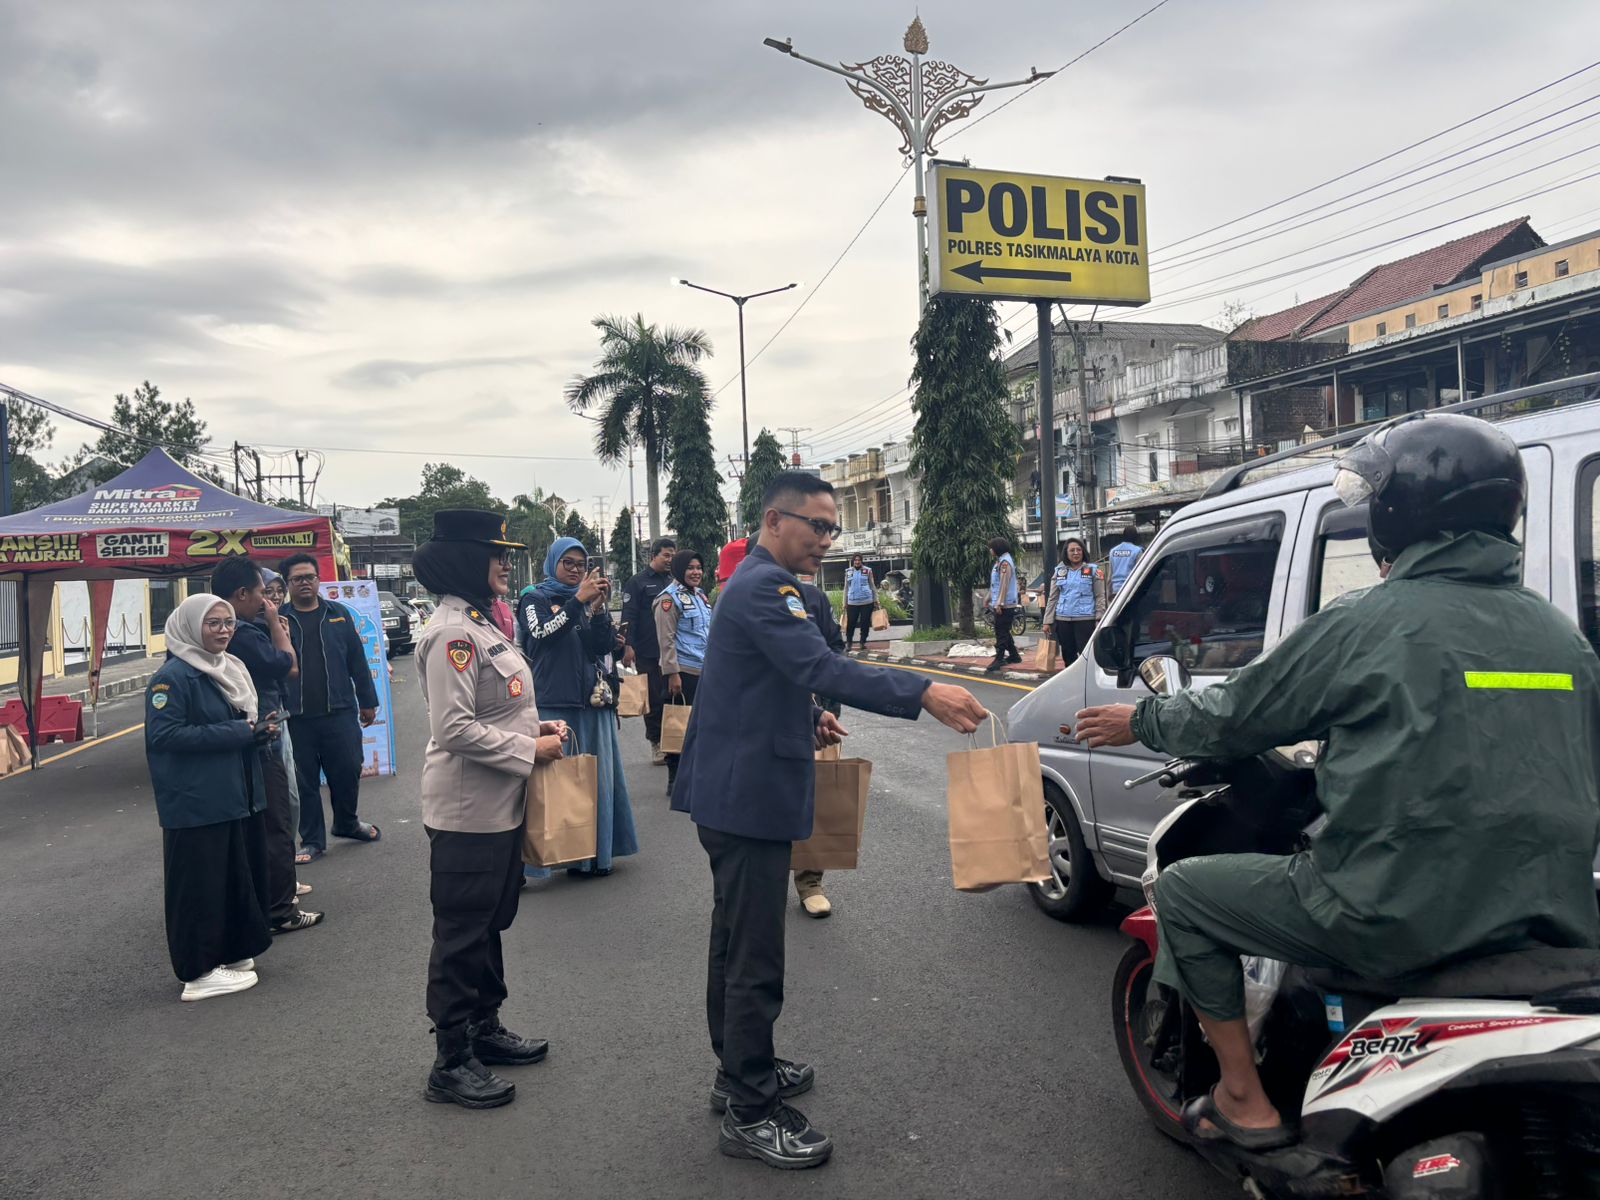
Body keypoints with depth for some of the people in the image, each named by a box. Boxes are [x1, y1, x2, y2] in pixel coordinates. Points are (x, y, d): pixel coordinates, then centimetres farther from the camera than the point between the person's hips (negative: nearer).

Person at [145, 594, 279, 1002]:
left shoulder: (229, 668, 13)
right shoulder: (173, 677, -13)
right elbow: (164, 734, -21)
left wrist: (258, 731, 2)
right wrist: (236, 734, -21)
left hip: (240, 797, 8)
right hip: (197, 803, -8)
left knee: (241, 876, 12)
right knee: (202, 884, -1)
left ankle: (232, 952, 26)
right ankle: (200, 972, 8)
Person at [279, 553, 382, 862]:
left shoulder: (339, 614, 8)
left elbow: (357, 660, 9)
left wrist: (367, 701, 8)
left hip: (340, 712, 1)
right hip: (296, 718, -1)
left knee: (348, 772, 7)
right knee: (305, 781, 6)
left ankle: (347, 823, 33)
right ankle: (312, 841, 19)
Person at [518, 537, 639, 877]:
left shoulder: (589, 600, 16)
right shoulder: (534, 599, 4)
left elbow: (604, 647, 5)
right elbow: (542, 633, -15)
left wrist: (598, 608, -9)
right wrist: (578, 600, -20)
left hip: (592, 702, 5)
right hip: (553, 704, -5)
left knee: (596, 778, 6)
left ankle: (592, 854, 16)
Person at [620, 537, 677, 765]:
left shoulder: (673, 582, 15)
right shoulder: (637, 583, 0)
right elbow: (628, 617, -6)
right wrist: (629, 646, -15)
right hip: (648, 653, -4)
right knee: (654, 699, 2)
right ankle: (656, 744, 12)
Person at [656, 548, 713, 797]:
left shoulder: (701, 596, 16)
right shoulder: (670, 598, -8)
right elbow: (666, 639, -14)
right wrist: (672, 673, -19)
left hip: (704, 671, 8)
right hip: (683, 672, -8)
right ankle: (675, 779, 5)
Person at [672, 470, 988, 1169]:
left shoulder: (758, 582, 16)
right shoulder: (765, 586, -18)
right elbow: (821, 668, -31)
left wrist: (806, 717, 11)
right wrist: (924, 694, -36)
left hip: (734, 791, 11)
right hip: (749, 796, -11)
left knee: (735, 942, 21)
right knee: (755, 958, -3)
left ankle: (740, 1071, 36)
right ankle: (750, 1115, 8)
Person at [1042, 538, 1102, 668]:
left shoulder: (1092, 570, 4)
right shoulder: (1059, 571, 12)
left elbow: (1099, 597, 1)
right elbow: (1052, 598, 11)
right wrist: (1047, 621, 5)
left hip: (1085, 619, -3)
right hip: (1063, 619, 3)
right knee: (1068, 656, 9)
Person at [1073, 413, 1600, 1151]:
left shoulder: (1365, 625, -10)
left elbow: (1234, 716, 0)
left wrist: (1141, 722, 19)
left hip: (1395, 920, -7)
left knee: (1186, 891, 10)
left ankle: (1246, 1103, 16)